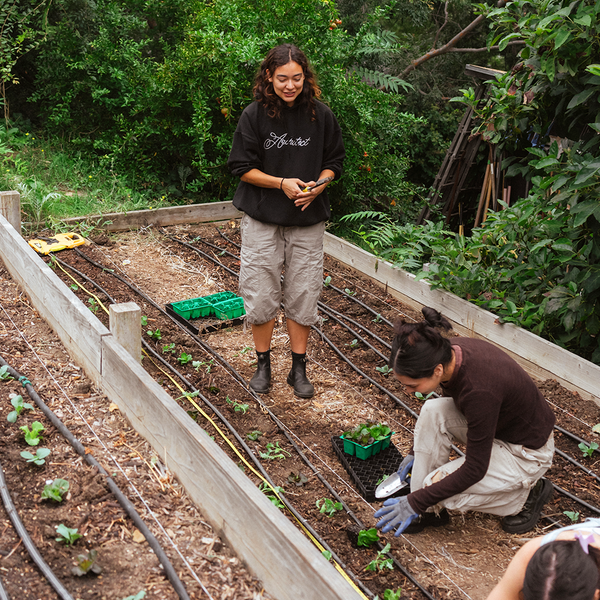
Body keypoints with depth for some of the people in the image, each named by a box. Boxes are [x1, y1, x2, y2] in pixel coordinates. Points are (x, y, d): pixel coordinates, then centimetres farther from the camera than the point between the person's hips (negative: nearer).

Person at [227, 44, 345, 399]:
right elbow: (242, 167, -4)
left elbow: (334, 161, 8)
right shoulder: (255, 115, -6)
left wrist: (317, 186, -12)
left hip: (307, 221, 2)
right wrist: (282, 183, -16)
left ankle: (299, 369, 20)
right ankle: (263, 365, 22)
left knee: (303, 295, 5)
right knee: (261, 293, 3)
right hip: (262, 218, -1)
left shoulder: (321, 115, -1)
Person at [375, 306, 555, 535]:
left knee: (439, 486, -17)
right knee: (432, 411, -14)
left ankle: (526, 493, 4)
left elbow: (475, 469, -27)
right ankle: (428, 510, -3)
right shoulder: (449, 353, -14)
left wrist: (416, 502, -23)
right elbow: (449, 409, 10)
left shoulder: (479, 389, -38)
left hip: (527, 452, -8)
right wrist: (416, 452, 12)